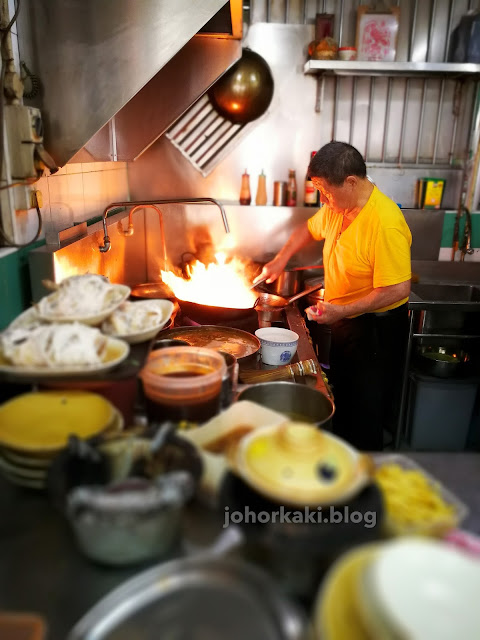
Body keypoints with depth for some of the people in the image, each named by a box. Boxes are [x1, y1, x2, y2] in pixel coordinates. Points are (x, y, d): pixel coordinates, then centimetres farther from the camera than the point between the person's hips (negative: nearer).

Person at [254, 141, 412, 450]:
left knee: (364, 415, 5)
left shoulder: (385, 224, -27)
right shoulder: (337, 206, 0)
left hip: (375, 330, -8)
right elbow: (310, 228, 20)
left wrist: (341, 311, -27)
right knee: (340, 403, 21)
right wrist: (281, 259, 10)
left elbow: (398, 290, -28)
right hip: (344, 321, 8)